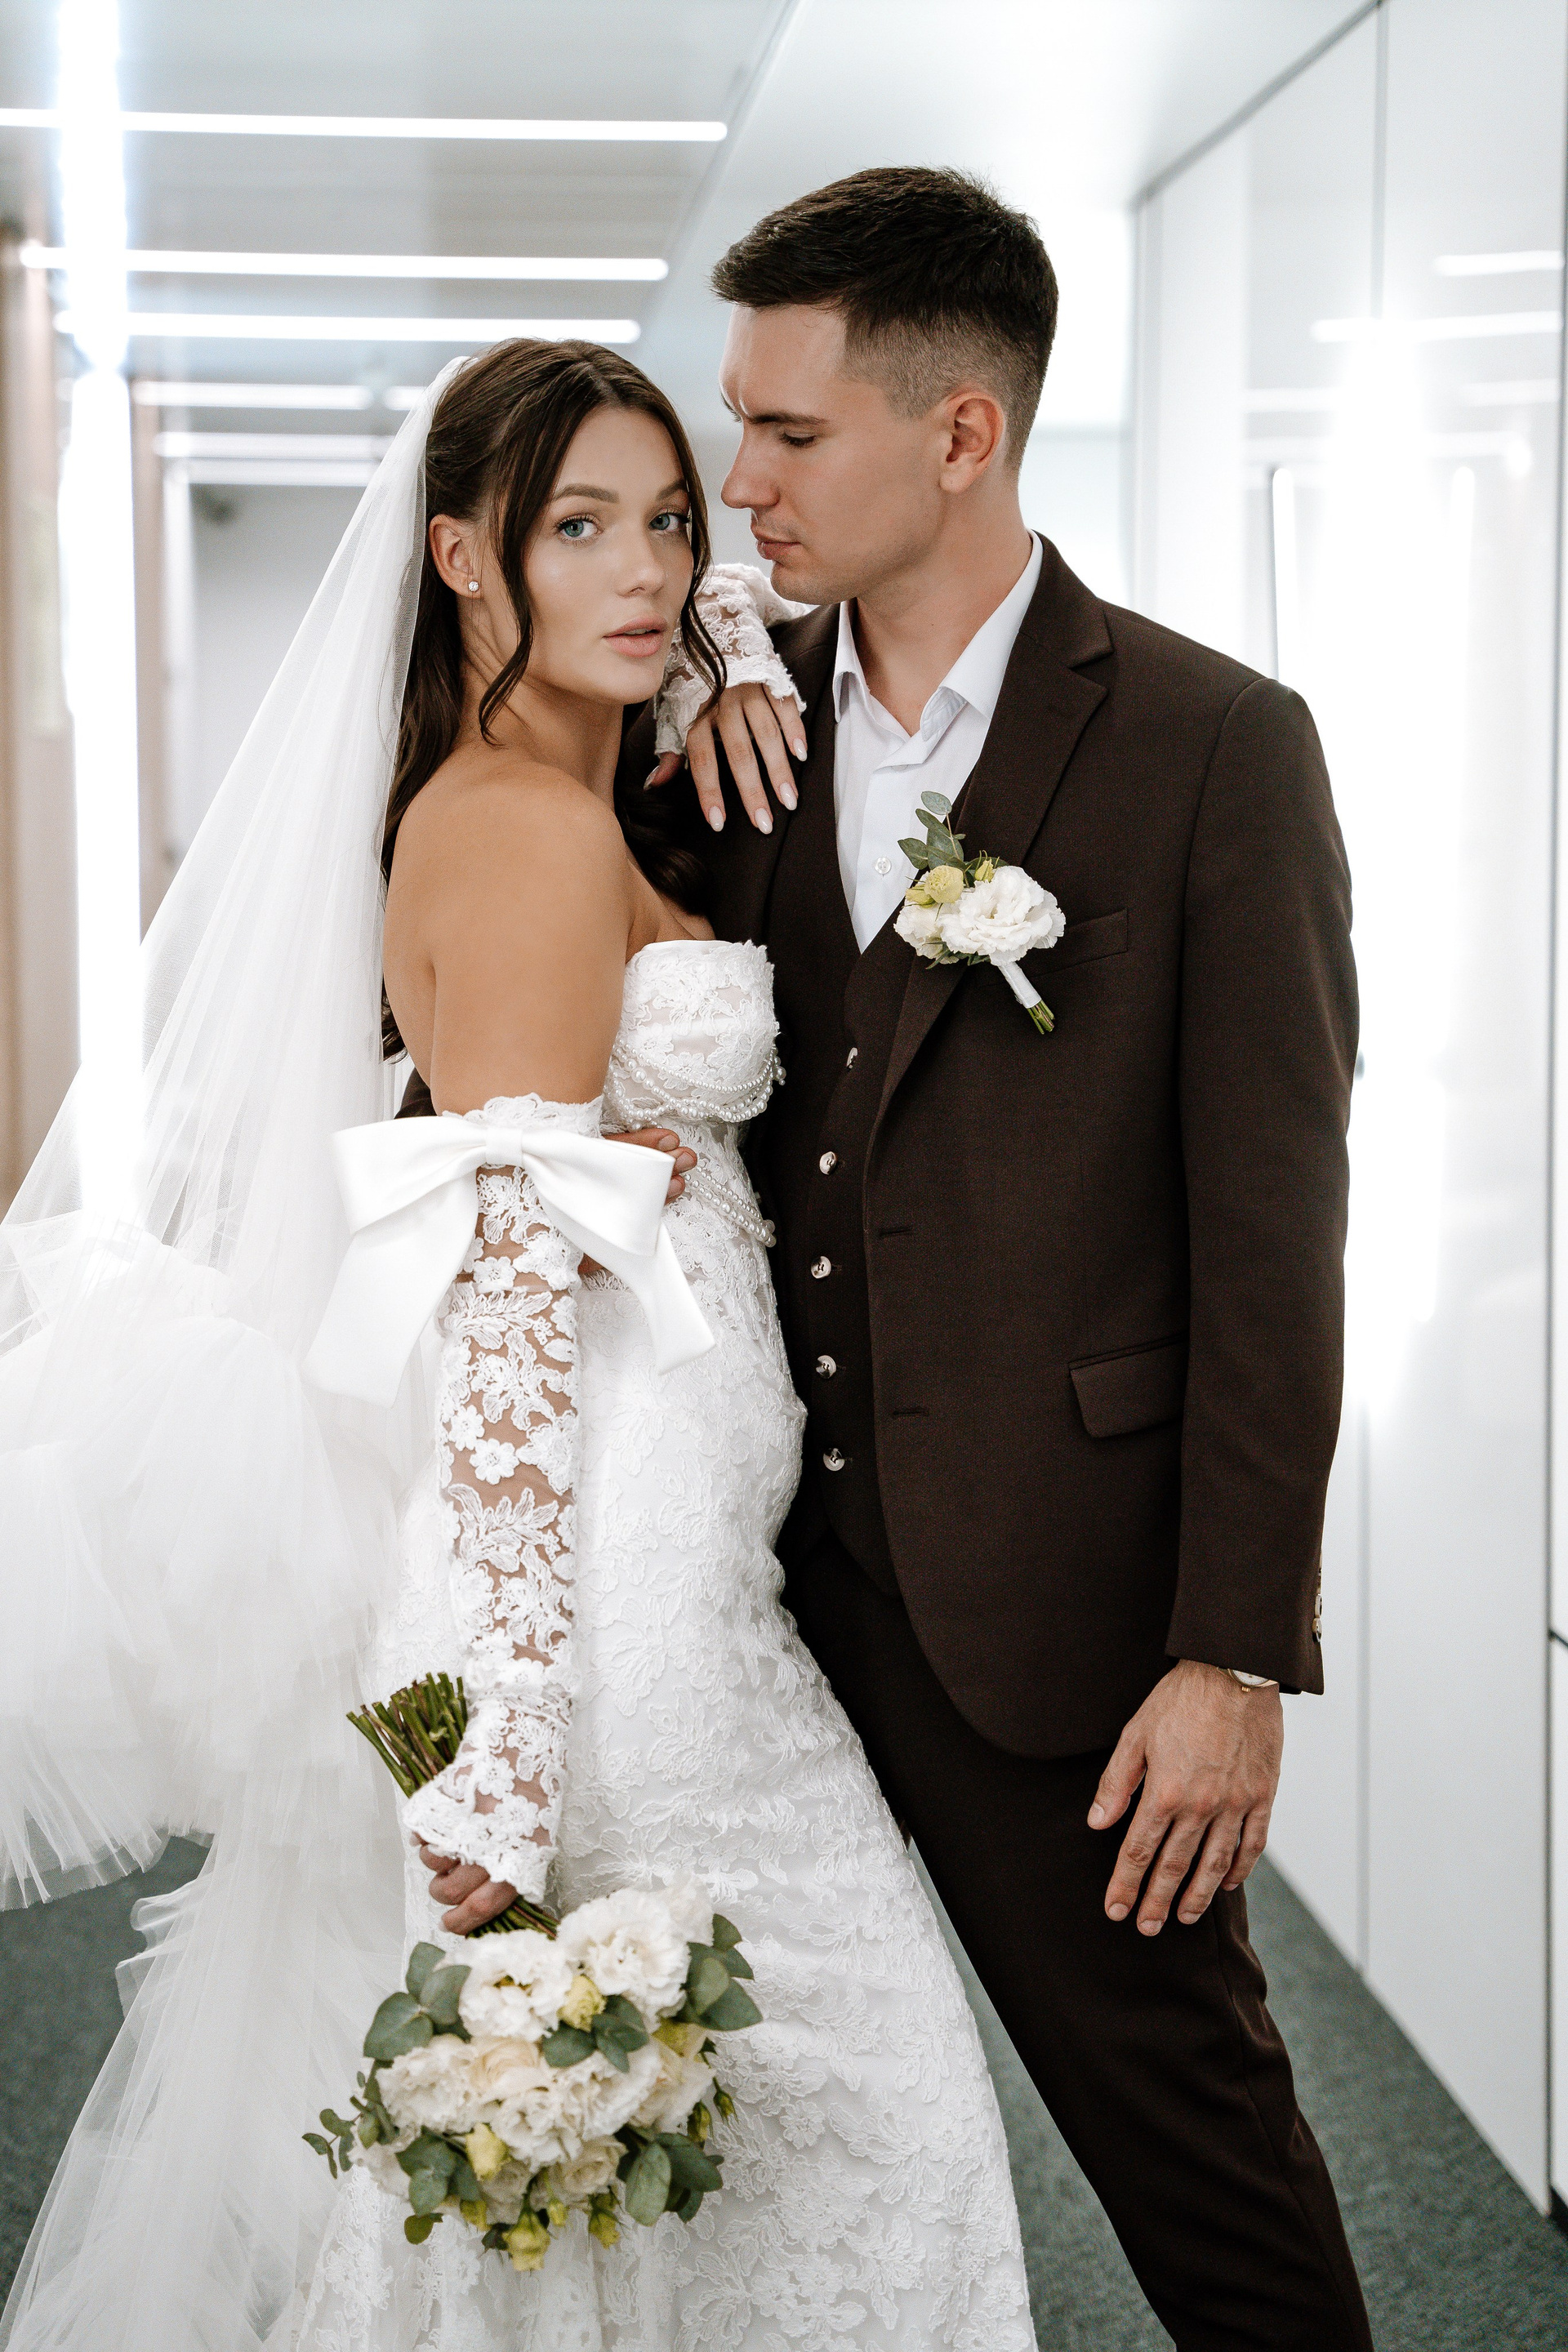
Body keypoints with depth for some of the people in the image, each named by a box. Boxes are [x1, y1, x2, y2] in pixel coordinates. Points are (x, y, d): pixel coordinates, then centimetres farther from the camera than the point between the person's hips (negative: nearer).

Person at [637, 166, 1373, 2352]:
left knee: (1177, 2100, 7)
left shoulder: (1215, 750, -8)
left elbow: (1270, 1241, -10)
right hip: (775, 1574, 5)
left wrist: (1234, 1659, -13)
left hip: (1053, 1599, -5)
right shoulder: (743, 732, 7)